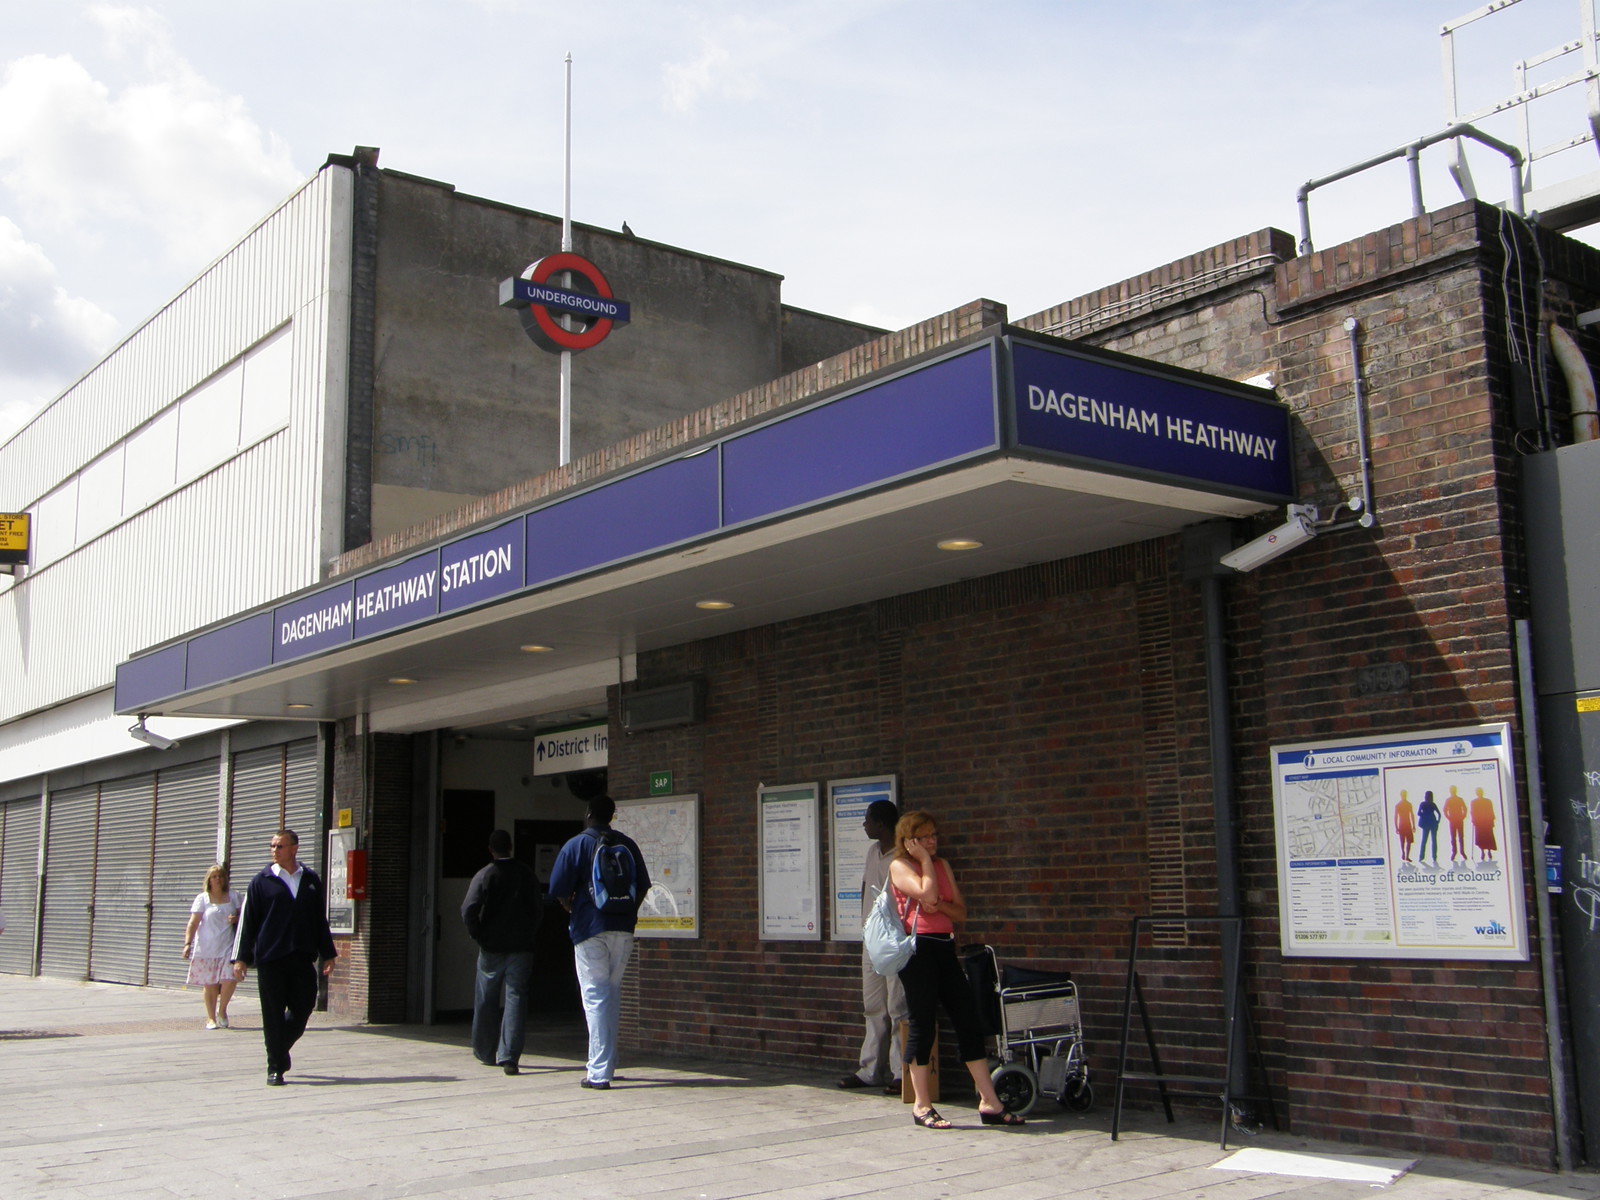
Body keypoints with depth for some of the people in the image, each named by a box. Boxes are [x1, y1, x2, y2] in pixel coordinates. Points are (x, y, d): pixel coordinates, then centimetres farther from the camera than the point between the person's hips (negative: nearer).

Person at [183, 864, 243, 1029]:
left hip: (228, 947, 1)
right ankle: (211, 1017, 19)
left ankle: (222, 1009, 13)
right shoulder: (203, 899, 3)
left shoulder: (234, 897, 9)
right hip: (206, 948, -1)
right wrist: (187, 943, -12)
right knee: (210, 985, 4)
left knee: (230, 979, -12)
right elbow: (193, 923, -2)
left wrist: (237, 919, -5)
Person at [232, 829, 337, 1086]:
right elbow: (247, 921, 3)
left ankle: (278, 1048, 28)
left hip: (302, 959, 3)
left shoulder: (311, 881, 11)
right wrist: (241, 958, -3)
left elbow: (320, 920, 17)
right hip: (270, 959, -3)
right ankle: (276, 1067, 7)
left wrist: (327, 954, 15)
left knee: (303, 1008, 2)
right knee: (273, 1015, -2)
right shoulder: (262, 882, 3)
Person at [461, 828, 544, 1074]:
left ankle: (486, 1052, 25)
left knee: (486, 1001, 14)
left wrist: (477, 935, -2)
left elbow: (469, 910, -15)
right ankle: (509, 1057, -10)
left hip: (491, 948, -1)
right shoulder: (527, 874, 3)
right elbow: (539, 909, 7)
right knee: (516, 998, 0)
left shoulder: (484, 876, -7)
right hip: (521, 948, 1)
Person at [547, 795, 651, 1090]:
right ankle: (606, 1064, 22)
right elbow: (643, 885, 10)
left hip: (590, 930, -4)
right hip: (623, 930, 4)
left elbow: (559, 890, -5)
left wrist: (574, 911, 13)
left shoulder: (576, 845, -3)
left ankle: (599, 1073, -6)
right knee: (612, 993, 16)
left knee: (595, 996, -2)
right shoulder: (627, 844, 8)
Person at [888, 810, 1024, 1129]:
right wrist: (925, 860, -7)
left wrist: (940, 905, -7)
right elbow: (927, 893, -19)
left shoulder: (943, 866, 18)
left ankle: (989, 1103, 7)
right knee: (922, 1025, -4)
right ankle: (921, 1106, 6)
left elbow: (961, 912, 13)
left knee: (969, 1019, 3)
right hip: (917, 948, -7)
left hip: (944, 948, 7)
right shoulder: (899, 866, -2)